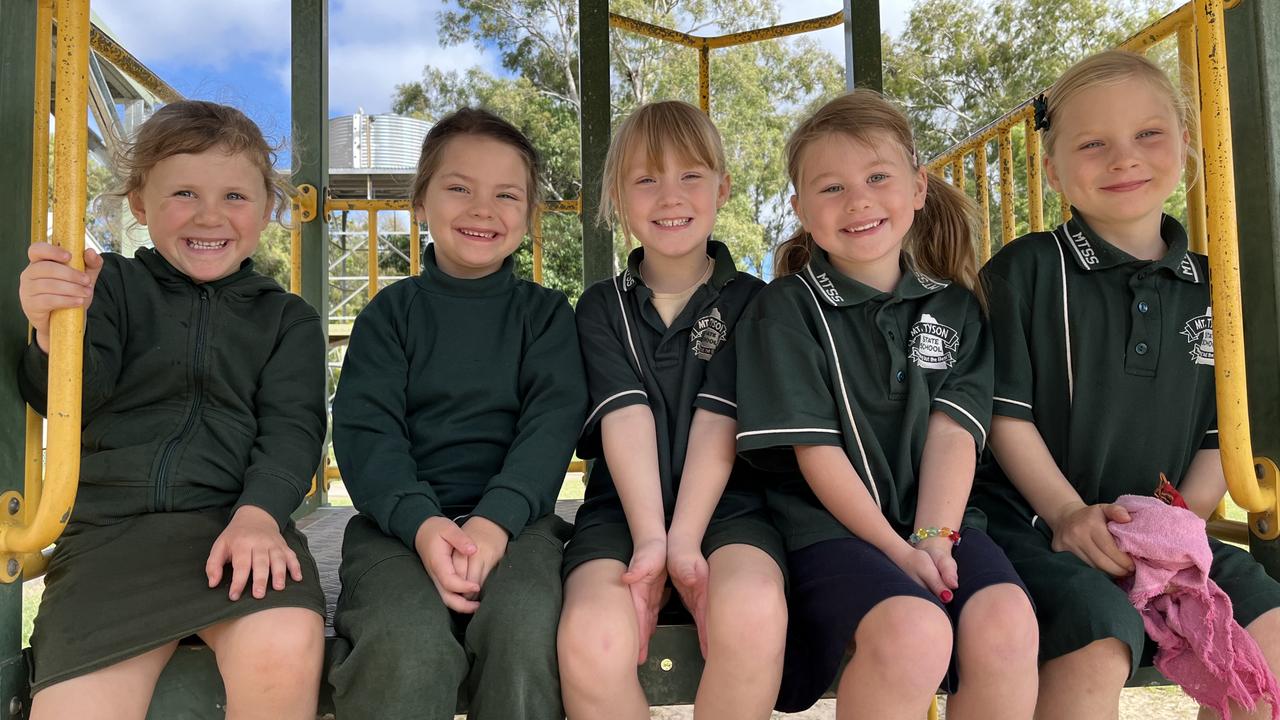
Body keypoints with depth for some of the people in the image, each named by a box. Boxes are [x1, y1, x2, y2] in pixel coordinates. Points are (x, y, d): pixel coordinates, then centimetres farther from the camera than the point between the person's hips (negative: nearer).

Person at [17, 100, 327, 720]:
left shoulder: (287, 319, 14)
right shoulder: (114, 285, 13)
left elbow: (290, 429, 2)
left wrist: (258, 514, -18)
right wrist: (55, 333, -23)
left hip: (238, 523, 0)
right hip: (107, 525, 1)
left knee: (285, 651, -29)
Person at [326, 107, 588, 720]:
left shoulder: (545, 314, 12)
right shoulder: (391, 312, 12)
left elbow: (552, 424, -2)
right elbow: (364, 429, -1)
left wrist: (495, 519, -20)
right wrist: (421, 521, -20)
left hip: (514, 518, 0)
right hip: (399, 521, 0)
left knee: (525, 630, -31)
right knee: (408, 646, -31)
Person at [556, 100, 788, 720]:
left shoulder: (748, 301, 7)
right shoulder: (602, 307, 10)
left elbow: (717, 420, -6)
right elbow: (626, 418, -6)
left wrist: (683, 540, -18)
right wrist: (650, 539, -18)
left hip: (724, 506, 0)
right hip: (622, 508, 1)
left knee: (753, 614, -33)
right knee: (591, 641, -30)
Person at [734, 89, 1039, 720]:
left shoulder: (956, 307, 12)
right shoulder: (785, 309, 0)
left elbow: (952, 430, 0)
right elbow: (814, 447, -8)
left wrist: (932, 538, -14)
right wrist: (895, 549, -14)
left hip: (936, 520, 4)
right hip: (830, 526, -3)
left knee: (1007, 622, -26)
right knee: (914, 632, -32)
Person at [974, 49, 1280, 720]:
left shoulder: (1207, 288, 11)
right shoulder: (1025, 270, -4)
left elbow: (1217, 436, 12)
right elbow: (1006, 414, -6)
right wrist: (1068, 513, -16)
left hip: (1158, 533, 5)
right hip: (1032, 521, -5)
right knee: (1100, 632, -29)